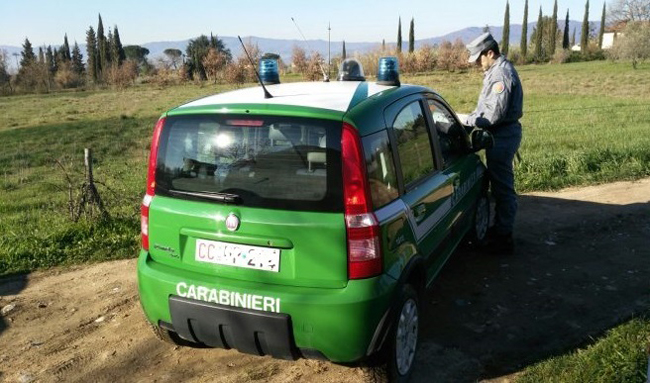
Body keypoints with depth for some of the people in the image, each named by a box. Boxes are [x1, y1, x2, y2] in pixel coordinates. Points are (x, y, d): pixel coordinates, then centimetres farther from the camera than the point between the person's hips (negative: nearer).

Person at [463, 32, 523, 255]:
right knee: (499, 184, 18)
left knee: (502, 186, -4)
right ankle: (500, 228, 31)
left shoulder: (501, 74, -18)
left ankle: (503, 239, 5)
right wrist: (472, 118, 7)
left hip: (503, 136, -11)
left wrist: (470, 122, -13)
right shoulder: (497, 71, 15)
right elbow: (488, 106, 21)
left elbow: (494, 114, -24)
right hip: (501, 133, 11)